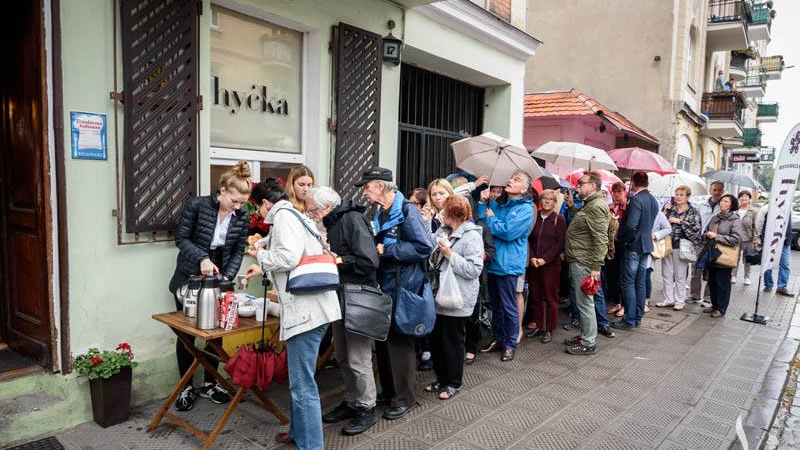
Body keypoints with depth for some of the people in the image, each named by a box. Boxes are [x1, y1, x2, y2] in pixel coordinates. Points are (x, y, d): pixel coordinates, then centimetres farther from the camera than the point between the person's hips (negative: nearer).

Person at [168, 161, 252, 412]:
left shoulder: (242, 218, -5)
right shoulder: (197, 205, -16)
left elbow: (238, 252, -1)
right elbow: (181, 238, -11)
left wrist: (228, 277, -15)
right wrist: (202, 258, -26)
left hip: (218, 279, 3)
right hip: (189, 278, -3)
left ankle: (209, 384, 23)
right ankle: (186, 388, 19)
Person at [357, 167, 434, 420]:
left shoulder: (406, 211, -15)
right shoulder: (380, 213, 12)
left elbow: (424, 247, -22)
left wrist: (387, 250, -19)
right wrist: (374, 249, 3)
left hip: (402, 289, -8)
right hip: (383, 287, 9)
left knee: (399, 342, 1)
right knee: (383, 340, 15)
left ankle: (404, 398, 16)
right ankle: (388, 391, 31)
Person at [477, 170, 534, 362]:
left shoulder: (525, 209, -10)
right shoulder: (496, 203, 9)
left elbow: (508, 232, -20)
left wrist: (491, 219, -8)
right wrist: (482, 202, -7)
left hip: (508, 264, -6)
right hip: (493, 261, 6)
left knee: (508, 307, 4)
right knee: (495, 304, 17)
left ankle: (510, 344, 19)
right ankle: (497, 339, 31)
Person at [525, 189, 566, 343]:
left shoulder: (559, 219, -1)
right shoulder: (534, 217, 6)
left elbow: (560, 242, -6)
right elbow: (528, 240, 6)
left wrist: (545, 259, -14)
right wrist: (532, 257, -8)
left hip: (551, 264, -3)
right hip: (533, 264, 3)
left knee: (550, 298, 2)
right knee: (535, 296, 9)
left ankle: (550, 329, 13)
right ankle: (539, 326, 23)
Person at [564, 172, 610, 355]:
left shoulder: (597, 206, -16)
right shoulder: (589, 205, 16)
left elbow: (601, 240, -21)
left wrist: (596, 267, -22)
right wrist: (572, 206, 16)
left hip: (584, 263, -10)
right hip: (578, 261, 11)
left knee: (585, 302, -2)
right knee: (583, 302, 18)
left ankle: (588, 344, 8)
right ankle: (585, 335, 30)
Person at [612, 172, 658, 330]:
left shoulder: (636, 200, -18)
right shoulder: (653, 200, 10)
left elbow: (630, 225, -23)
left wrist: (619, 238, -8)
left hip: (633, 245, -9)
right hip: (646, 245, 9)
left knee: (627, 283, -3)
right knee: (640, 282, 13)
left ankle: (629, 319, -1)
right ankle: (638, 317, 19)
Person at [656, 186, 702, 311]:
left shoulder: (693, 211, 0)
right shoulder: (669, 207, 8)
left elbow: (696, 228, -12)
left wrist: (680, 221, -15)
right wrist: (666, 211, -7)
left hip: (681, 246, -3)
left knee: (680, 275, 5)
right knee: (667, 274, 9)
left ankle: (680, 300, 17)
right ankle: (668, 299, 20)